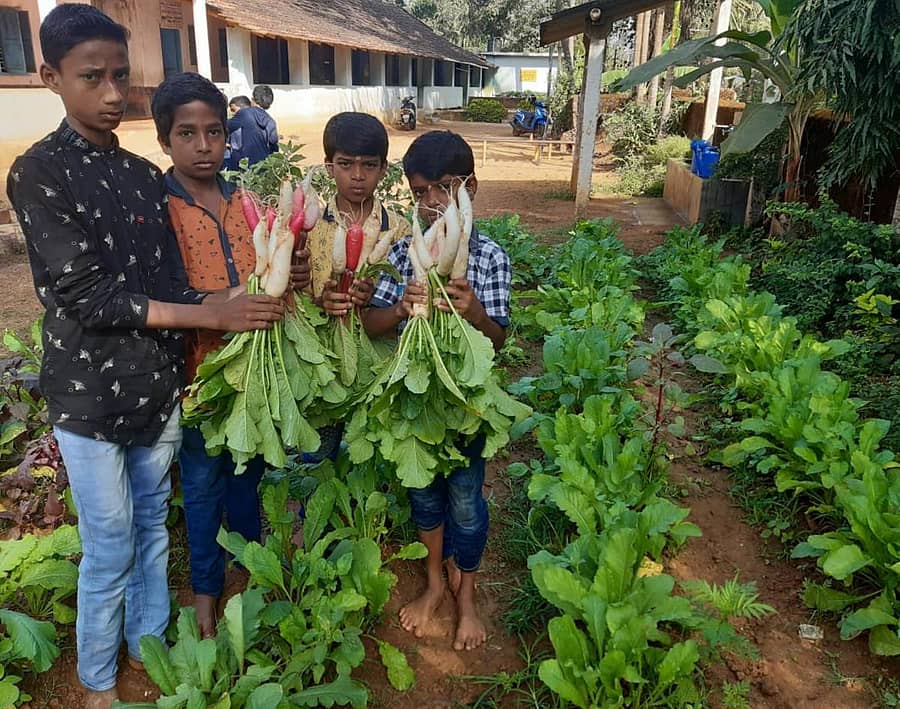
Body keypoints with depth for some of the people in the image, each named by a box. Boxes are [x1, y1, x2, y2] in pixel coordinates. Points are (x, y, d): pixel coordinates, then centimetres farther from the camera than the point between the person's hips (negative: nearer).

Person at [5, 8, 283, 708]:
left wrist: (228, 302, -15)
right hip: (91, 395, -5)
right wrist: (208, 315, -21)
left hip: (157, 386, 5)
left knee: (152, 527, 18)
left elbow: (169, 281, 4)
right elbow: (85, 295, -18)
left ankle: (149, 645, 39)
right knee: (110, 549, 7)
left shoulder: (146, 176, 8)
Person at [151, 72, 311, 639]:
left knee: (248, 472, 22)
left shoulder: (243, 201, 1)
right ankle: (206, 586, 36)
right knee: (203, 482, 14)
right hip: (199, 372, -4)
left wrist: (295, 274, -13)